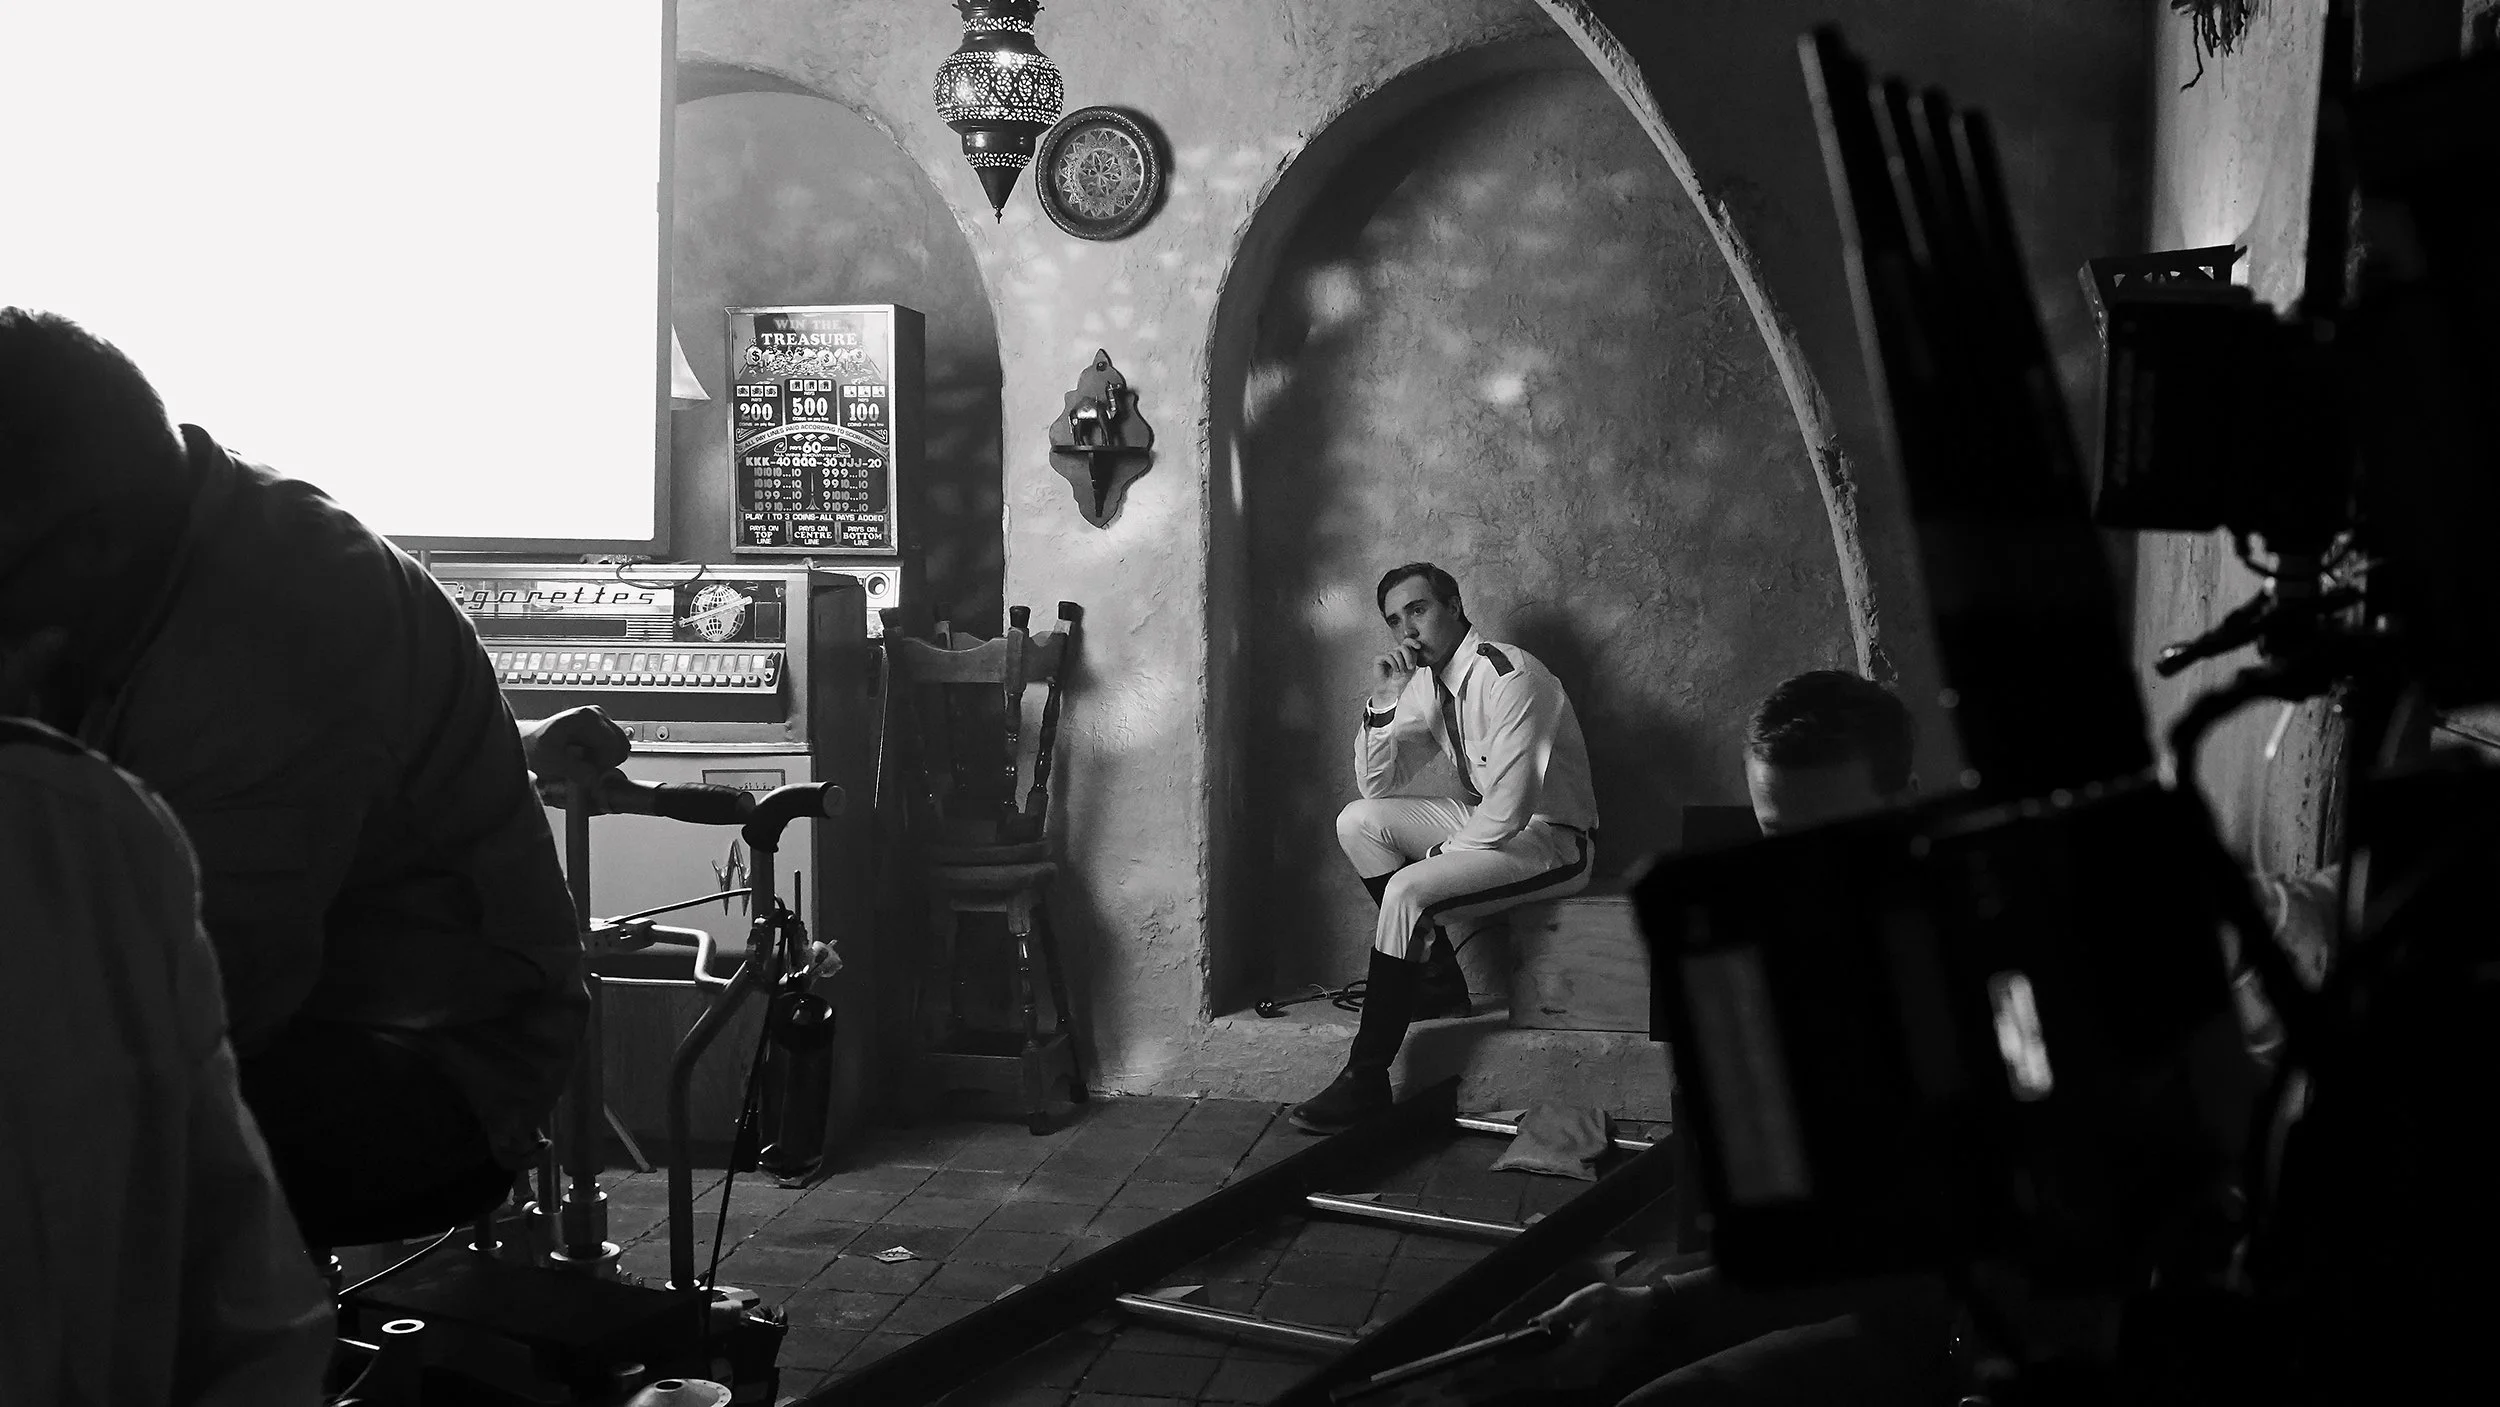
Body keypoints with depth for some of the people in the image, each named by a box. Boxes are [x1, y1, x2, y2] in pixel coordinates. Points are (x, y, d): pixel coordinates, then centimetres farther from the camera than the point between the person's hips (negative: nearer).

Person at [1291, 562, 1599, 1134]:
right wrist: (1383, 703, -8)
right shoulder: (1426, 681, 4)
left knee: (1408, 890, -27)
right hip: (1487, 821, 9)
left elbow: (1509, 809, -28)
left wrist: (1441, 855, -15)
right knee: (1358, 821, -4)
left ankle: (1367, 1080, -20)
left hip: (1553, 840, -9)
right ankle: (1439, 981, 1)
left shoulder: (1508, 678, -23)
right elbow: (1378, 786, 6)